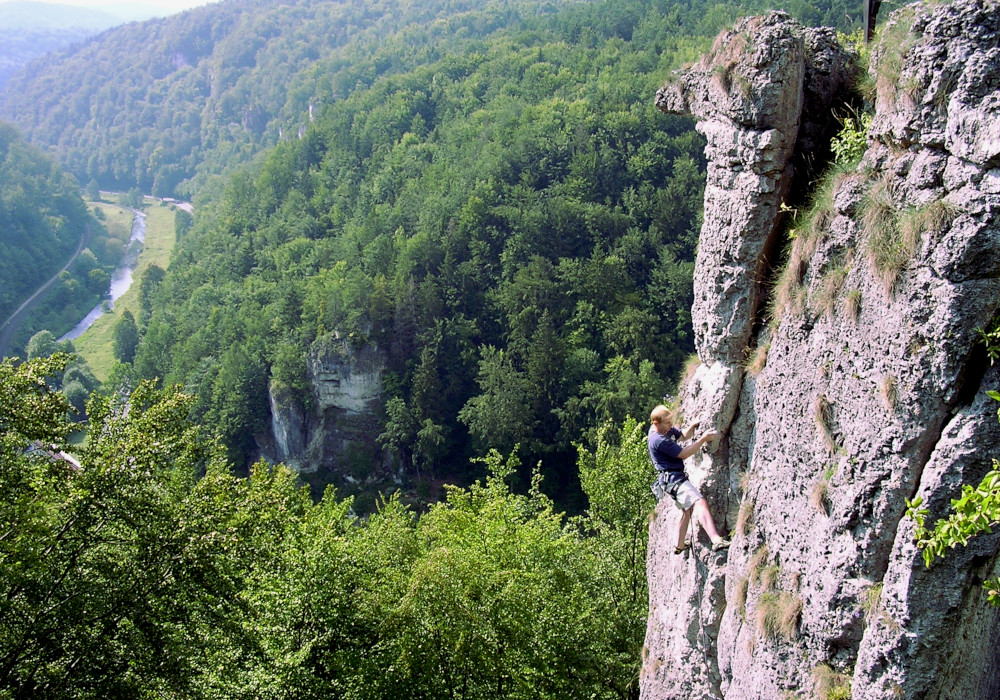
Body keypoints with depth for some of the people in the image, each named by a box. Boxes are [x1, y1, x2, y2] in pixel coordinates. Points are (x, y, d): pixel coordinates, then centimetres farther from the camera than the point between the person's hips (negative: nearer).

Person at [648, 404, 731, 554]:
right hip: (673, 478, -11)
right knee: (700, 503, -26)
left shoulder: (666, 429, 8)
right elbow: (683, 454, -18)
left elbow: (683, 436, 23)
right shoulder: (658, 440, -22)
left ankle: (680, 545, 36)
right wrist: (703, 439, -15)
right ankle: (717, 540, -41)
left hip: (677, 477, 11)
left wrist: (693, 427, 2)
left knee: (687, 509, 23)